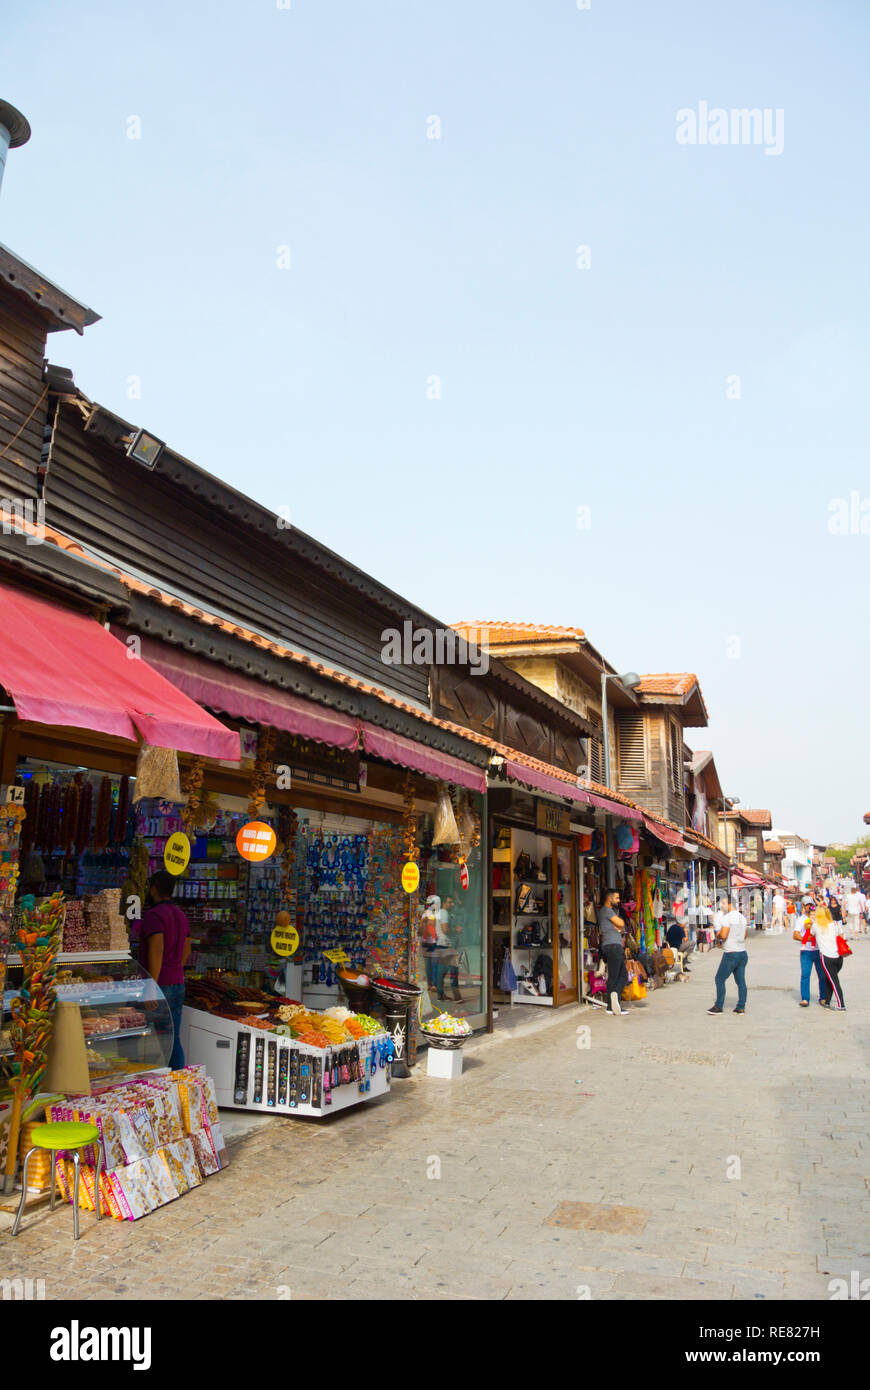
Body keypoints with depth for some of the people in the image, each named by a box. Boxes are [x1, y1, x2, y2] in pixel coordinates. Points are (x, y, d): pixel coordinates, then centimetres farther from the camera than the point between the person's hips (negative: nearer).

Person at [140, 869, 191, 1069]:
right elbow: (186, 951, 21)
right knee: (174, 1040, 10)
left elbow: (156, 950, -22)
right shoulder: (181, 915, 15)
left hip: (159, 985, -8)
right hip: (178, 985, 8)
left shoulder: (153, 915, -12)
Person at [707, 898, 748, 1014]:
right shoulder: (742, 917, 11)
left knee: (720, 979, 1)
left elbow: (723, 935, -20)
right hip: (742, 953, 8)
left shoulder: (727, 917, -14)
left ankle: (718, 1006, 3)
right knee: (741, 981, 9)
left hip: (731, 954, -8)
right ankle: (741, 1007, 11)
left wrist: (717, 934, 0)